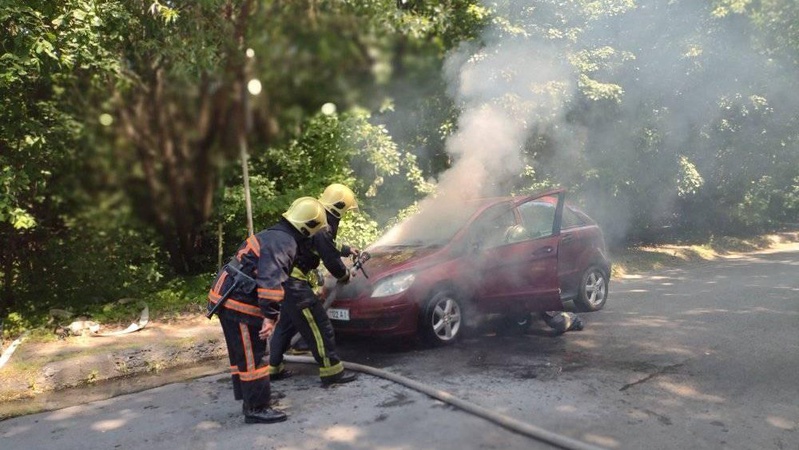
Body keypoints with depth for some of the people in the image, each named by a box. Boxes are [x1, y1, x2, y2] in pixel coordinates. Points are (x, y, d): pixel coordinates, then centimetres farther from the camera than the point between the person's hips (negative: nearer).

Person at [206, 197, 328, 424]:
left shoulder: (274, 235, 16)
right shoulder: (284, 242, -17)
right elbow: (271, 281, -27)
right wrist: (270, 316, -27)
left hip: (227, 300, 10)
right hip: (239, 304, -10)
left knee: (243, 356, 19)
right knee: (252, 359, -2)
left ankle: (249, 401, 31)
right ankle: (256, 409, 7)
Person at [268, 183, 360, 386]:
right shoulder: (322, 228, -18)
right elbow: (332, 261, -13)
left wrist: (347, 249, 41)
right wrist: (346, 275, 7)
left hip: (283, 277, 10)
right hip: (293, 282, -10)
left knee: (286, 323, 22)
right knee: (318, 325, -3)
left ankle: (274, 367, 32)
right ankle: (332, 371, 4)